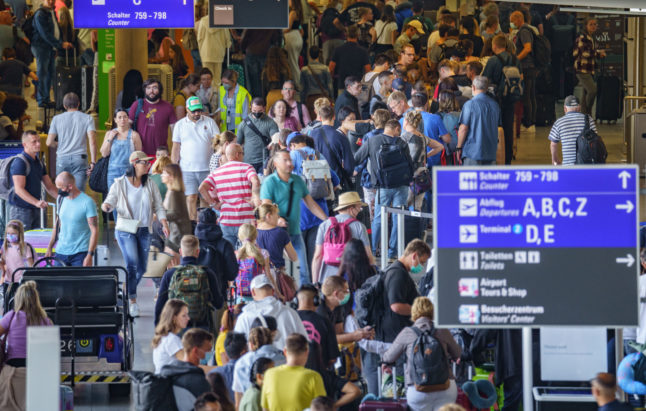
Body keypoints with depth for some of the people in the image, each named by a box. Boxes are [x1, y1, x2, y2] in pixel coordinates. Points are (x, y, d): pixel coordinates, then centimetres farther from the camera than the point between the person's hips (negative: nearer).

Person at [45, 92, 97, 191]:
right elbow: (92, 142, -8)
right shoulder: (87, 118, 2)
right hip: (80, 159, -1)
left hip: (62, 158, 1)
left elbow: (49, 143, 3)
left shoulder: (57, 119, 5)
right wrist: (93, 162, -5)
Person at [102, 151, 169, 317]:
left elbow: (159, 206, 7)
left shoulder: (150, 185, 7)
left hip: (144, 230, 4)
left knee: (141, 268, 7)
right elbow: (111, 201, -2)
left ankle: (127, 292, 30)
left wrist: (164, 224, -8)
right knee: (132, 264, -17)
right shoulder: (120, 184, -2)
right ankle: (132, 301, -11)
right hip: (126, 229, -4)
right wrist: (106, 206, -27)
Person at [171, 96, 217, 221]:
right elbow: (176, 148, 9)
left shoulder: (209, 122, 6)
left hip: (207, 168, 0)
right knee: (191, 198, -5)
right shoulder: (180, 125, 8)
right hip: (187, 169, 0)